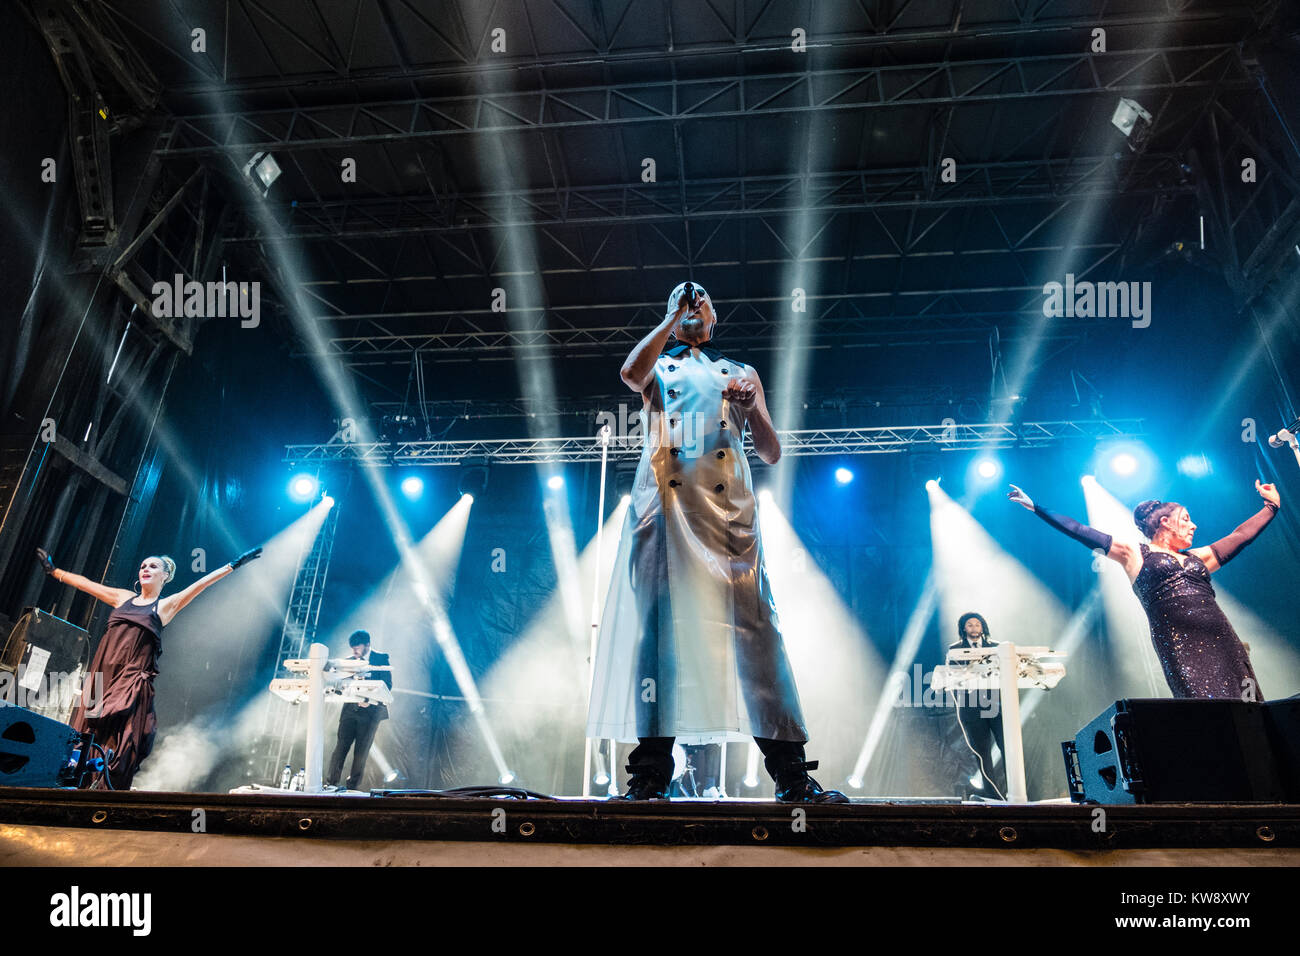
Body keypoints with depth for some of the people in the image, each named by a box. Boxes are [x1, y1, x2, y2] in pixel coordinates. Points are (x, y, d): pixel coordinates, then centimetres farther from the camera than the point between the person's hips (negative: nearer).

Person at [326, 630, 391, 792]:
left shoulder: (381, 659, -1)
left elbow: (388, 685, -8)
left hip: (371, 710, -3)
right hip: (351, 709, 3)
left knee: (361, 751, 0)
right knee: (341, 746, -3)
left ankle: (352, 787, 8)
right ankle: (330, 784, 4)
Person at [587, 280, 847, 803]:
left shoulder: (741, 373, 27)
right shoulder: (658, 369, 24)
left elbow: (772, 453, 18)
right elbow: (631, 374, -4)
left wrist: (751, 406, 0)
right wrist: (672, 317, 5)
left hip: (728, 509, 1)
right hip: (665, 505, 0)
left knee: (752, 626, -10)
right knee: (657, 624, -8)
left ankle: (792, 776, -10)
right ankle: (651, 775, -5)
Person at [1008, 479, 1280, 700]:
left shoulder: (1196, 558, 28)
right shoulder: (1136, 555, 12)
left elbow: (1240, 536, 38)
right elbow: (1082, 532, 7)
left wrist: (1272, 505, 44)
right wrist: (1036, 507, 3)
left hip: (1222, 642, 6)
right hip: (1180, 645, -6)